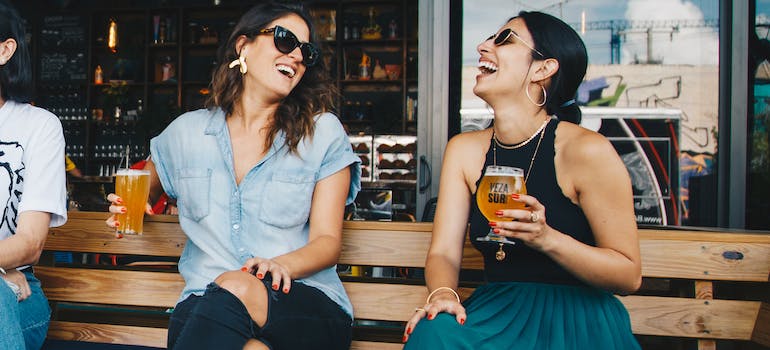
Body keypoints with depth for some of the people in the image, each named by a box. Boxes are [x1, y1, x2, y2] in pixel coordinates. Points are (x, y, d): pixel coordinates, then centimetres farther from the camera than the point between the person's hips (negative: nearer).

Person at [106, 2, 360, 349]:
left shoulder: (324, 133, 4)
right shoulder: (187, 132, 12)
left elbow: (327, 241, 0)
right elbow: (142, 191, 31)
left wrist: (282, 265, -21)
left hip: (305, 299, 0)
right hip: (206, 302, 1)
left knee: (235, 289, -33)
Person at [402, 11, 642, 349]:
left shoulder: (587, 150, -11)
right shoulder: (463, 149, 4)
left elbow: (629, 275, -9)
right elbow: (443, 252, 0)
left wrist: (547, 238, -24)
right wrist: (442, 293, -22)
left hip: (578, 320, -2)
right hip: (497, 312, 3)